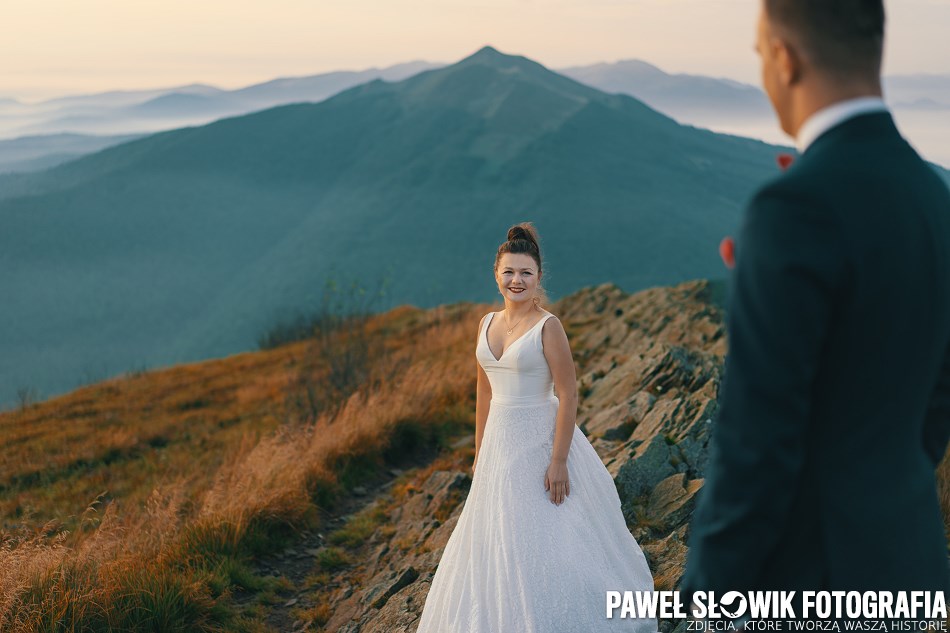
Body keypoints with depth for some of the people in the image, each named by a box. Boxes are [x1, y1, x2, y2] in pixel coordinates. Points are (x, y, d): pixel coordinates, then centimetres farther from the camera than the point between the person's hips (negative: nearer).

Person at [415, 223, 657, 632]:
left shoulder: (547, 326, -14)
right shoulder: (488, 323, 6)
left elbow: (568, 395, -16)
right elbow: (484, 393, 12)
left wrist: (559, 462, -19)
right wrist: (479, 455, 13)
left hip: (540, 441, -7)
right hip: (500, 443, 7)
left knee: (547, 542, 0)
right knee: (495, 545, 15)